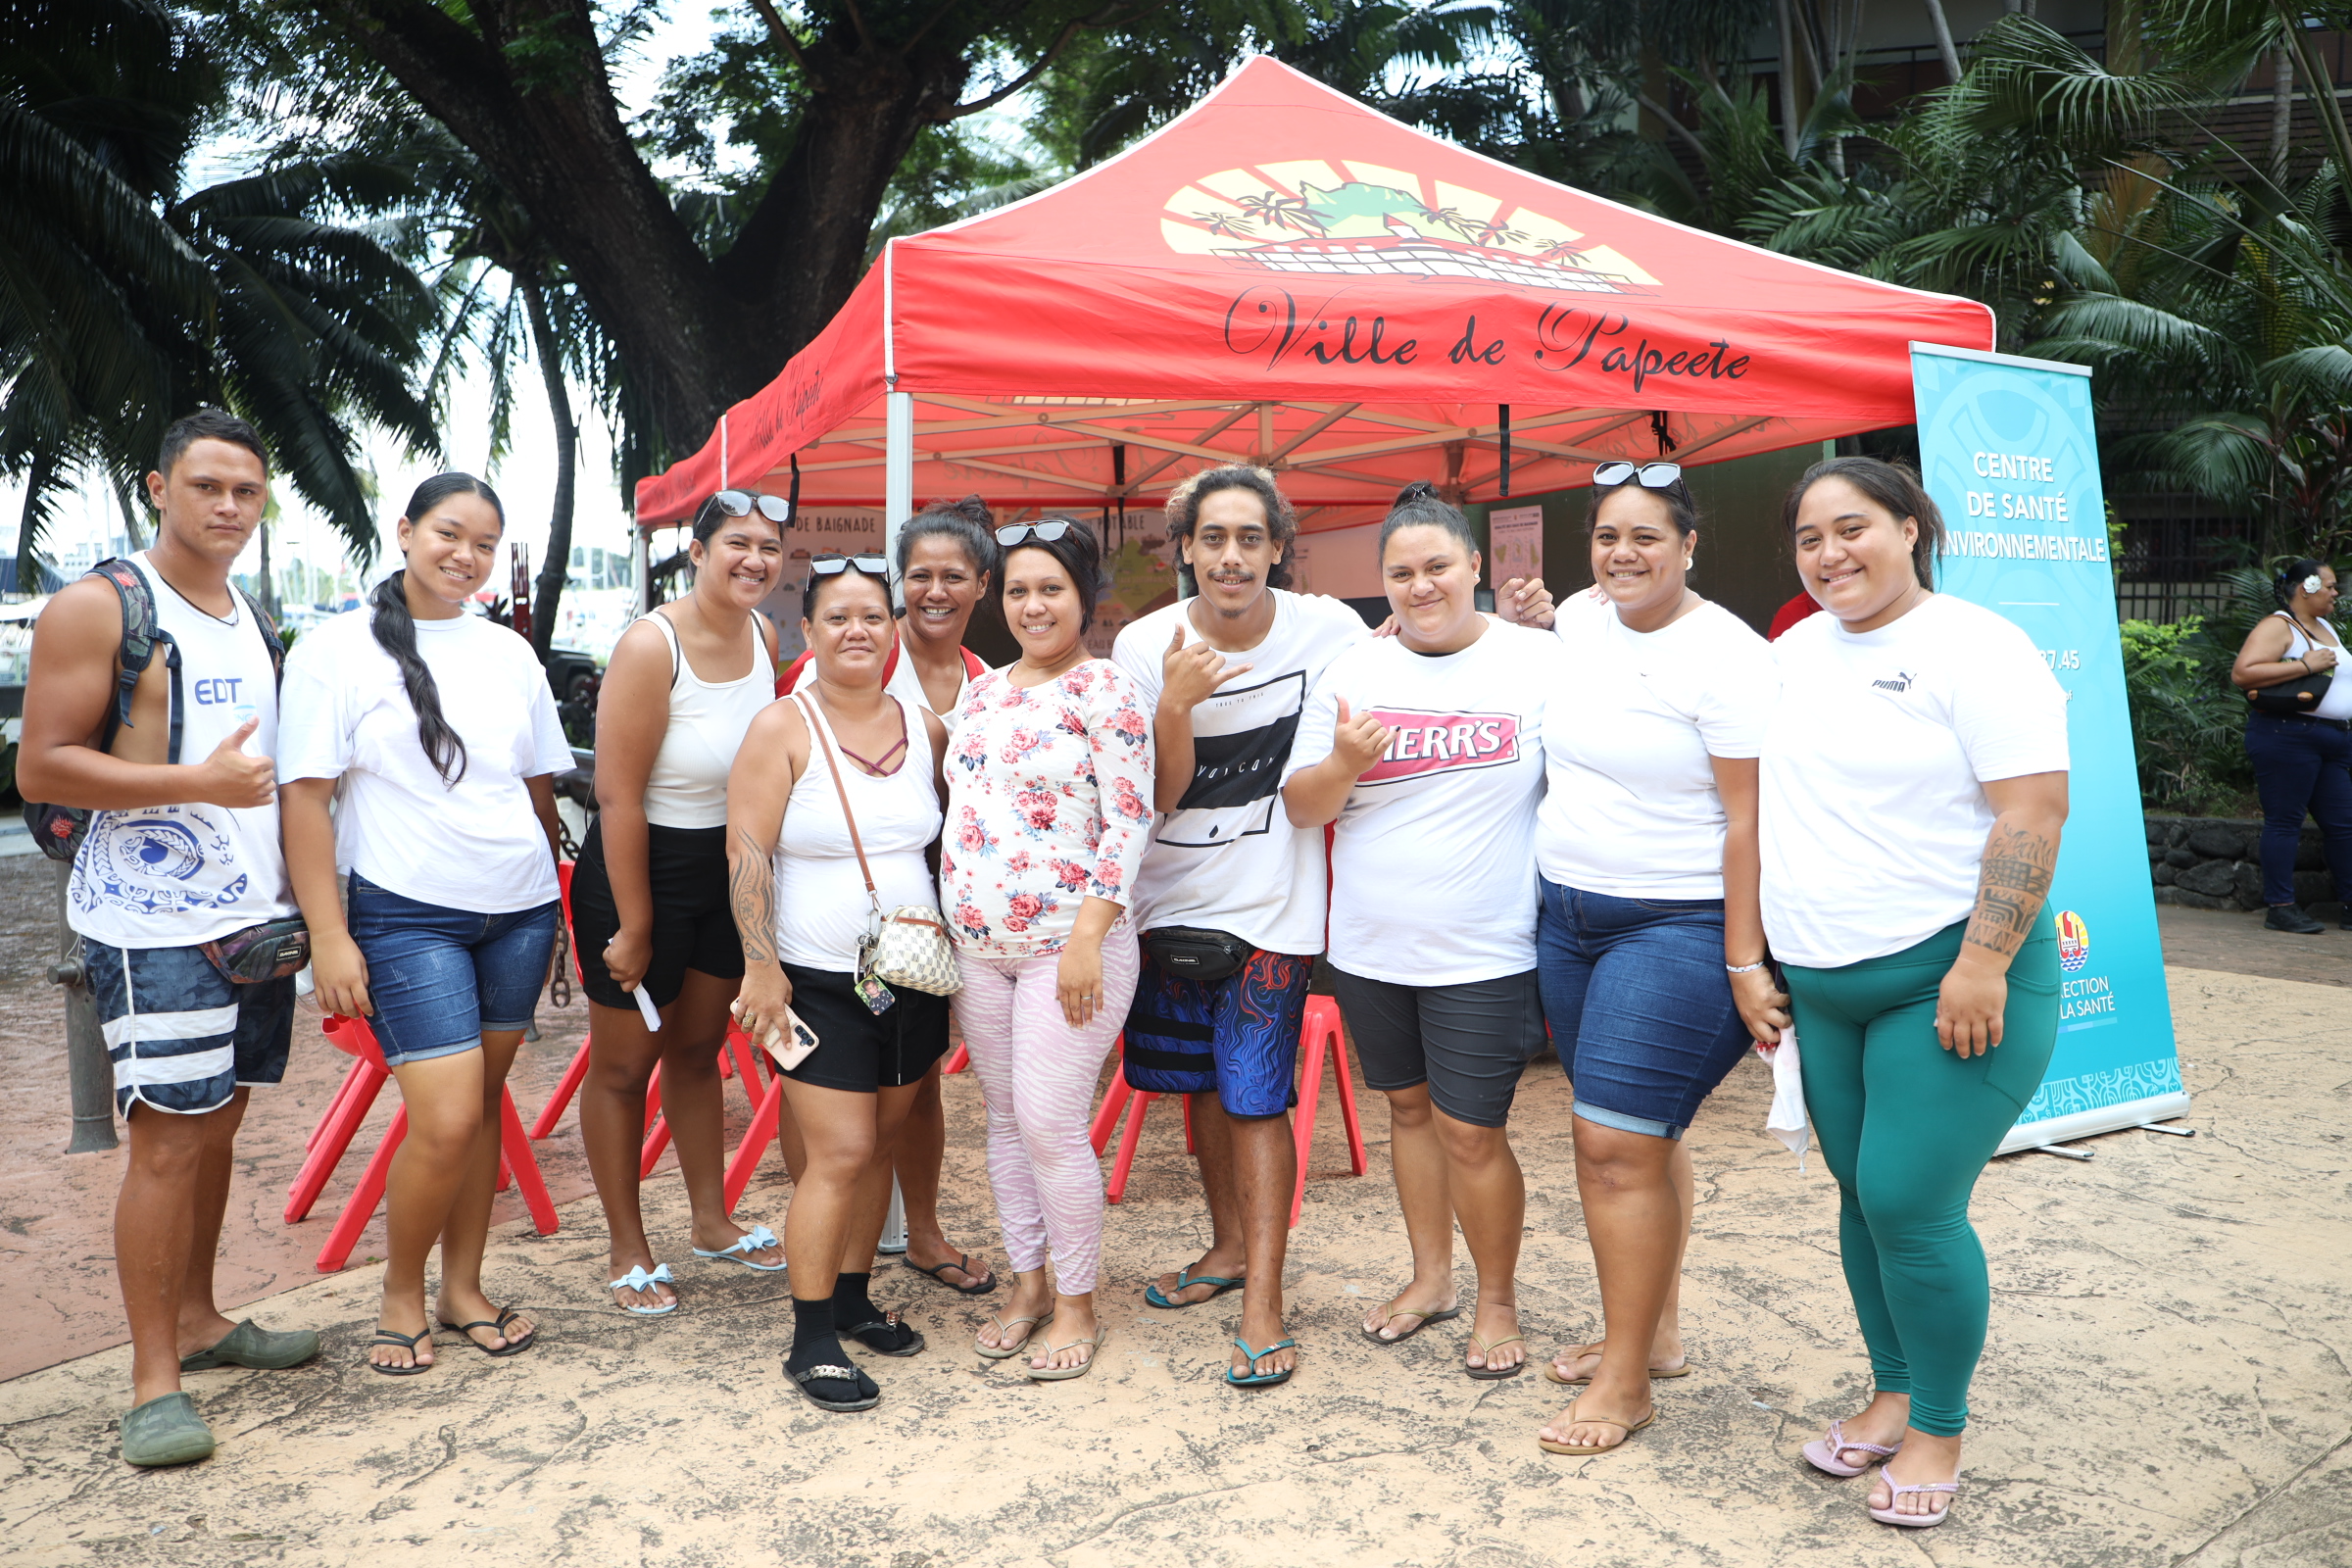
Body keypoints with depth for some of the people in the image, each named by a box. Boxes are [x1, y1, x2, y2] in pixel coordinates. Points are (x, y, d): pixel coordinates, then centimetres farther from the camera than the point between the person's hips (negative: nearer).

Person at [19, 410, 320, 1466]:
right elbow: (40, 768, -11)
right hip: (154, 923, -7)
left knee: (217, 1125, 13)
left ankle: (196, 1320, 26)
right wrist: (196, 782, -21)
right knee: (168, 1138, -6)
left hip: (260, 913, 7)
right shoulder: (98, 609, -5)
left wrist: (303, 891, 14)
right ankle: (153, 1380, 3)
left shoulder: (255, 622, 16)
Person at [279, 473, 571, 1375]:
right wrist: (328, 935, -11)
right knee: (446, 1120, -9)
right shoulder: (337, 649, -3)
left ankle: (462, 1290, 23)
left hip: (519, 912, 5)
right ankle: (401, 1296, 15)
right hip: (406, 917, -4)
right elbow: (305, 795, -6)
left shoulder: (508, 653, 11)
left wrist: (554, 910, 15)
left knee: (483, 1104, 8)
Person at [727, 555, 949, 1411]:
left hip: (913, 976, 5)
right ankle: (812, 1340, 5)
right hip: (819, 981, -5)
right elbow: (747, 854, -11)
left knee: (878, 1144, 13)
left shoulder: (926, 728, 6)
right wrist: (761, 964, -15)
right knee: (840, 1155, -7)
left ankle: (854, 1298, 29)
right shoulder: (782, 730, -8)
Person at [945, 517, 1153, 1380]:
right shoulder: (981, 692, 12)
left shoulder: (1104, 688, -9)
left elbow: (1130, 819, -14)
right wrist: (944, 923, 13)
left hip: (1068, 943, -7)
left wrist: (1088, 936, -19)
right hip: (978, 944, 7)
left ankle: (1077, 1305, 13)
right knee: (1005, 1118, 13)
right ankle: (1027, 1283, 28)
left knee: (1050, 1123, -6)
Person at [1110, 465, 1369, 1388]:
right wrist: (1175, 705, -27)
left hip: (1271, 903, -3)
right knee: (1199, 1081, 16)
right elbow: (1159, 795, -10)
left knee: (1254, 1095, -6)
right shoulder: (1145, 645, -8)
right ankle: (1229, 1246, 37)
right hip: (1171, 896, 3)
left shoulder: (1329, 631, -11)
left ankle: (1263, 1302, 5)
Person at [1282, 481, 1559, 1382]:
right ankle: (1431, 1275, 37)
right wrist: (1343, 764, -17)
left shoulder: (1541, 662, -5)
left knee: (1469, 1132, 0)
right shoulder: (1351, 672, 4)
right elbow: (1300, 808, 4)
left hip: (1485, 955, -4)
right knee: (1408, 1107, 18)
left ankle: (1498, 1298, 24)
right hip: (1369, 949, 4)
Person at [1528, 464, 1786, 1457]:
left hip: (1678, 927, -6)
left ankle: (1627, 1382, 5)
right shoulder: (1579, 629, 7)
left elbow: (1750, 819, -16)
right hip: (1567, 916, 7)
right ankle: (1655, 1330, 28)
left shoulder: (1726, 658, -13)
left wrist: (1743, 964, -18)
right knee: (1643, 1134, 14)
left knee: (1616, 1144, -8)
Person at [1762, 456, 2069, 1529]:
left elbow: (2032, 814, -16)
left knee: (1911, 1206, -5)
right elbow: (1765, 797, 18)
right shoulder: (1795, 652, 9)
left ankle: (1939, 1430, 15)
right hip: (1822, 985, 7)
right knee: (1861, 1195, 13)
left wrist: (1982, 966, -20)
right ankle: (1893, 1393, 30)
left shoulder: (1973, 650, -11)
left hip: (1947, 979, -6)